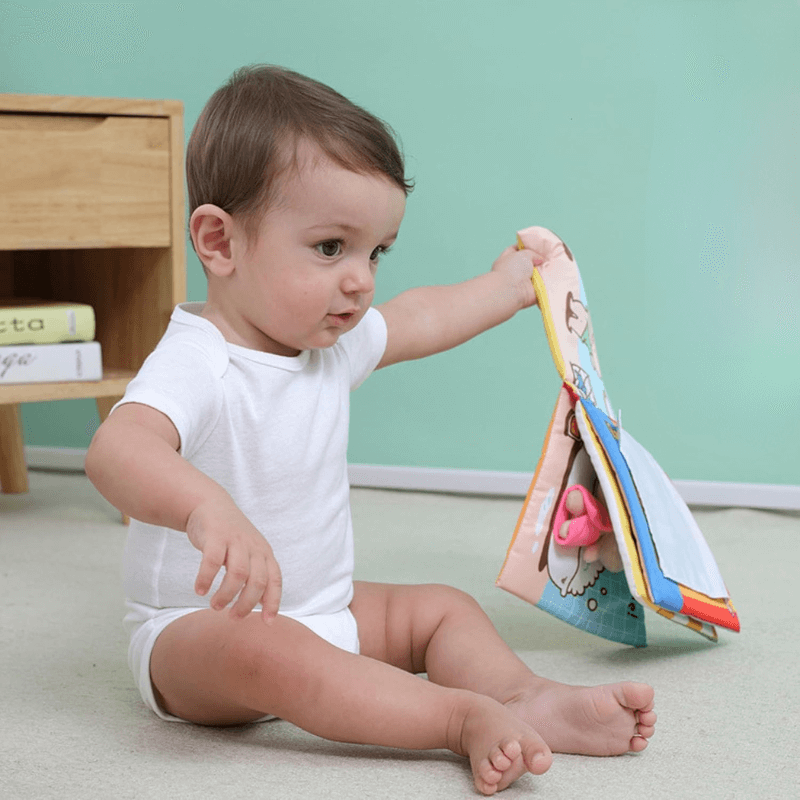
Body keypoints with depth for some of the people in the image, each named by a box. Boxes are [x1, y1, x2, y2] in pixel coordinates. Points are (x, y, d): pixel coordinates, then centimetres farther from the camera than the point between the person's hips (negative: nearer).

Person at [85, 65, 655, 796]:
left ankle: (525, 696, -22)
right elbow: (117, 448, -45)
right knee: (262, 649, -37)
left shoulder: (332, 344, 4)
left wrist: (506, 287, 40)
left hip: (324, 610, 9)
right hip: (197, 628, -9)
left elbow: (416, 321, 26)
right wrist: (207, 507, -65)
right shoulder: (197, 364, -25)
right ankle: (467, 718, -44)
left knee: (442, 607, 3)